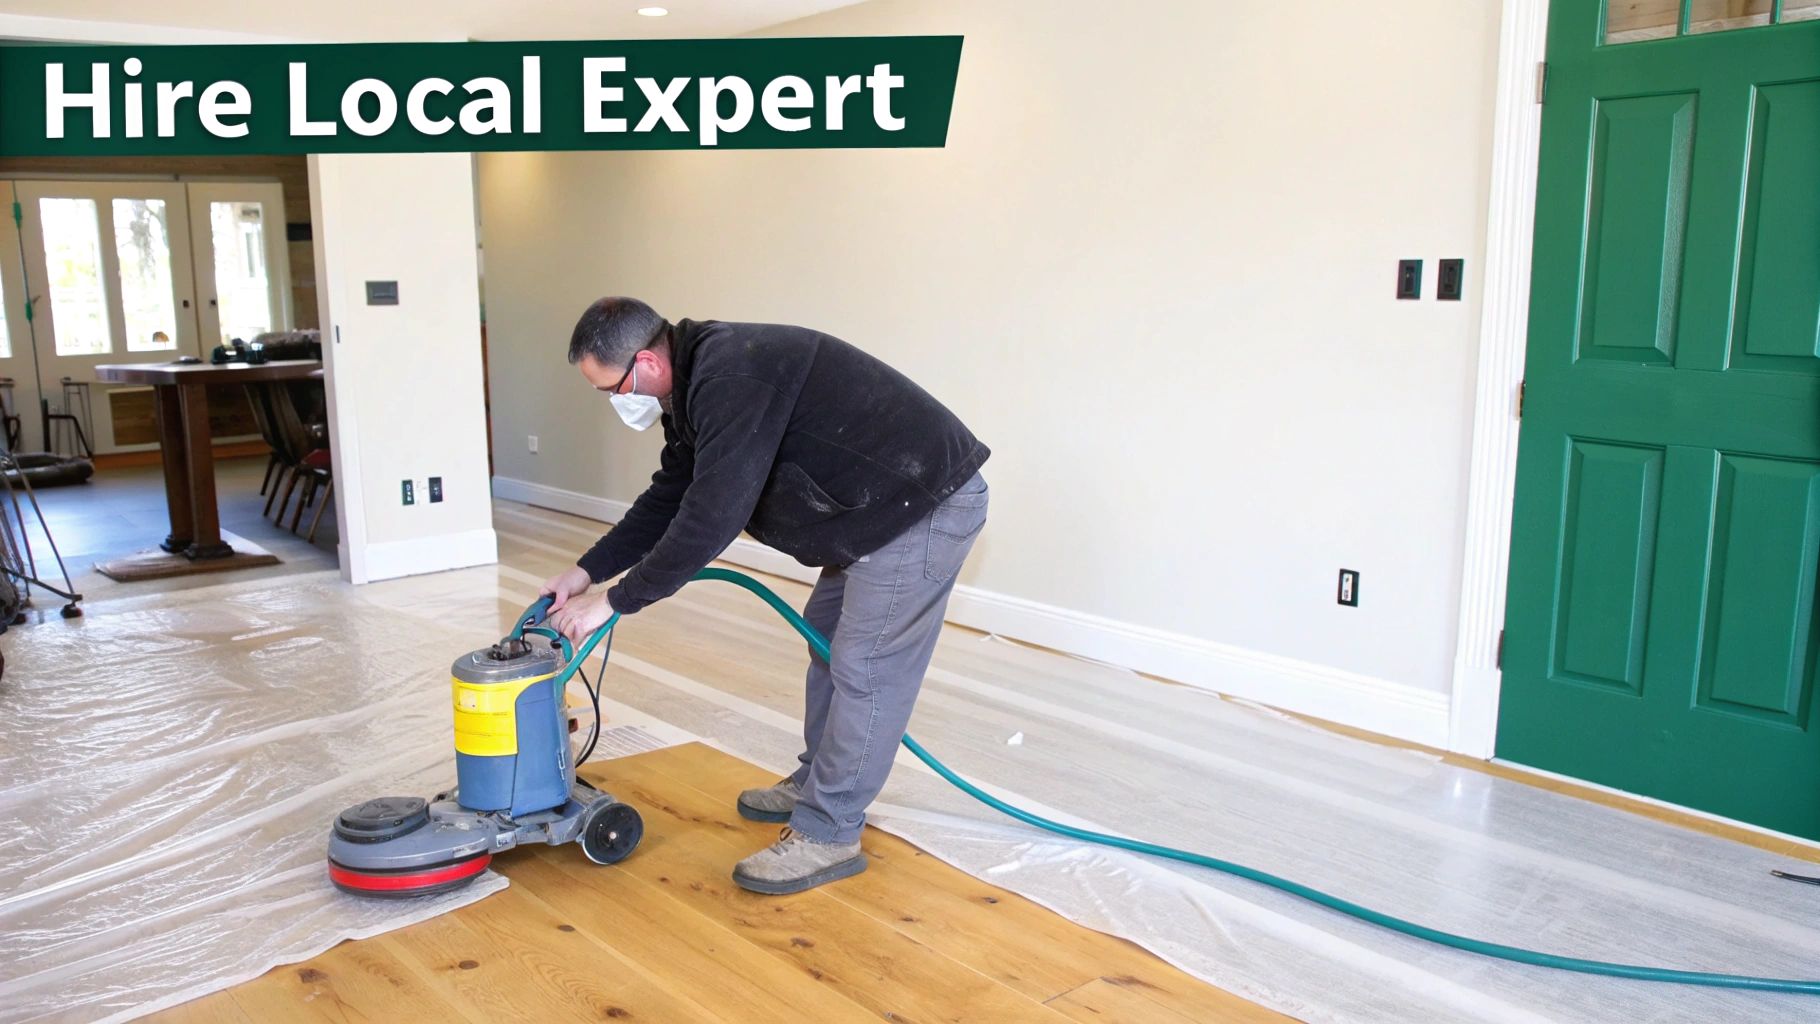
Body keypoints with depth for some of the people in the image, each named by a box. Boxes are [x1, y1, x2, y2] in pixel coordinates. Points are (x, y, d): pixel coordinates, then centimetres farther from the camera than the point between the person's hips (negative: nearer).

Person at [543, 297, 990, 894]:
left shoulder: (732, 378, -26)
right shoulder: (698, 383, 8)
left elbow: (709, 519, -29)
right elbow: (669, 500, 16)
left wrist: (614, 602, -20)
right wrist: (589, 571, 11)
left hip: (928, 504, -11)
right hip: (879, 506, 11)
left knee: (865, 666, -7)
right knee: (827, 635, 19)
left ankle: (828, 835, 5)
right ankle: (816, 784, 35)